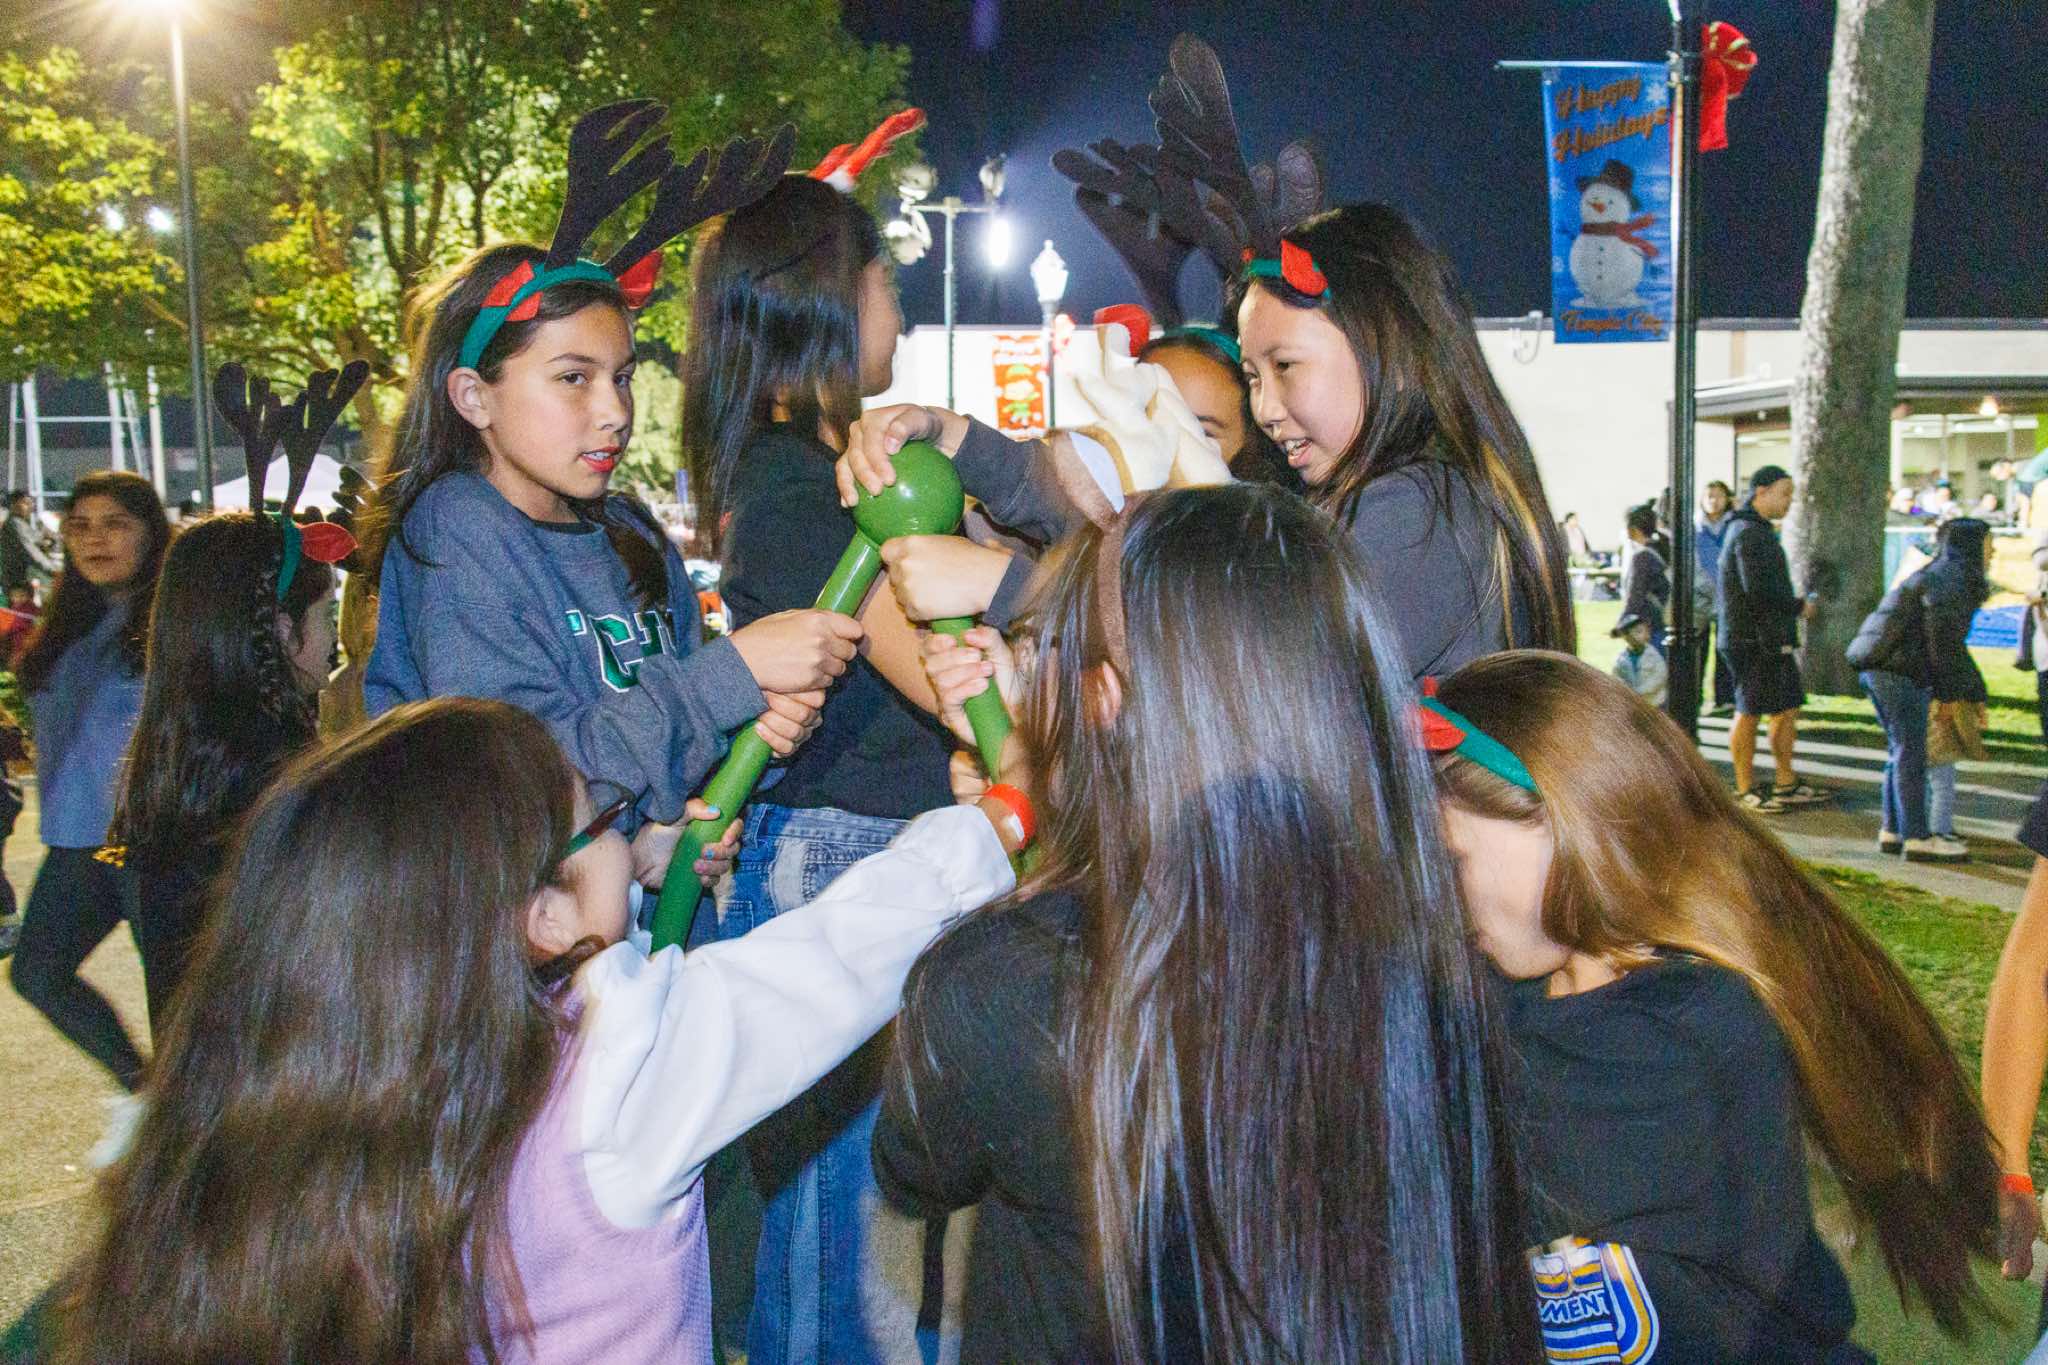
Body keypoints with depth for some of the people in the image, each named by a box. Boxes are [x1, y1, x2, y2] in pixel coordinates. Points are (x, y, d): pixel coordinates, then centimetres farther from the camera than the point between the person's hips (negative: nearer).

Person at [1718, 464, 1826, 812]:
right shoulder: (1748, 533, -15)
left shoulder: (1760, 531, 20)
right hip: (1751, 640, -10)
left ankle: (1787, 784, 22)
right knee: (1749, 713, -2)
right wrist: (1799, 606, -11)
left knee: (1788, 709, 13)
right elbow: (1760, 590, -24)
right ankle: (1745, 789, 7)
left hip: (1772, 640, 10)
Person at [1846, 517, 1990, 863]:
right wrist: (1950, 692, -11)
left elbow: (1953, 644, 30)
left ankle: (1892, 831, 21)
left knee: (1901, 751, 16)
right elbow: (1942, 638, -16)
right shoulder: (1951, 578, -8)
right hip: (1897, 670, -10)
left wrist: (1974, 692, 29)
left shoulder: (1943, 575, 24)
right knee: (1910, 753, -5)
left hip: (1878, 667, 10)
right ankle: (1918, 838, 0)